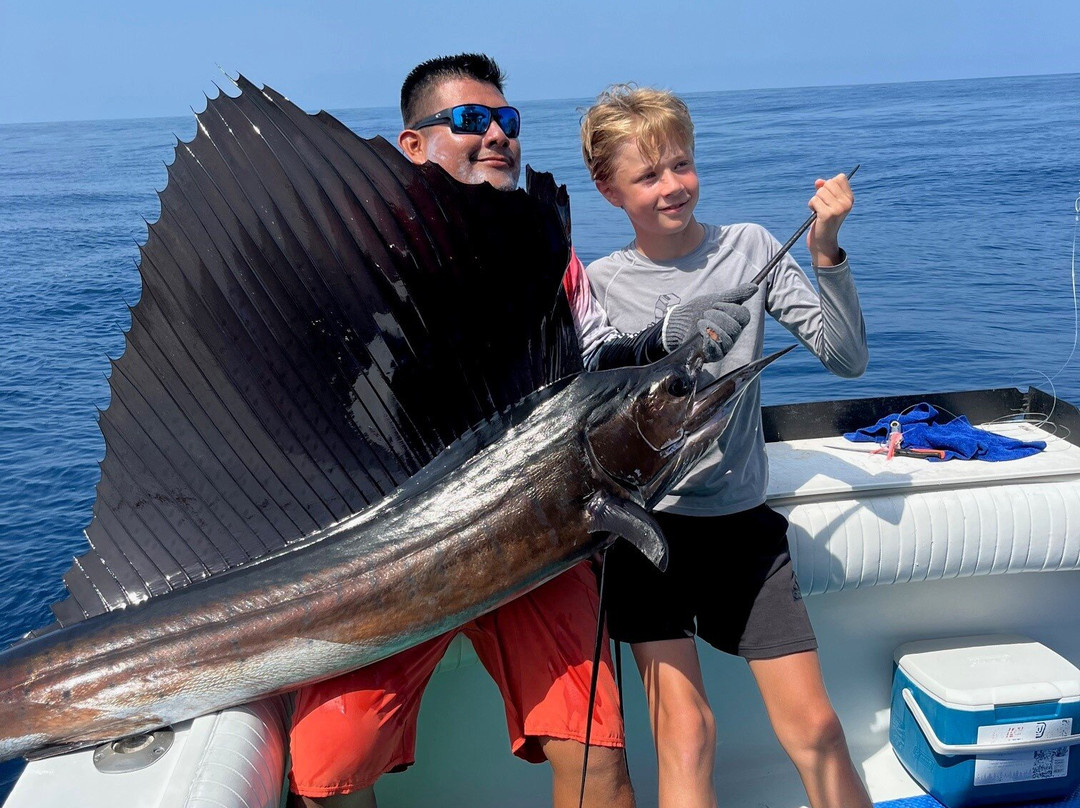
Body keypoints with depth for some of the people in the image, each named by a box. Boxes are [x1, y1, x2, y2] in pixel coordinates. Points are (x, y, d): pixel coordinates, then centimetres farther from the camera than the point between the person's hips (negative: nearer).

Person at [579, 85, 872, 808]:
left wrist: (826, 253, -17)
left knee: (813, 726, 5)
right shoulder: (599, 284, -2)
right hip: (645, 522, -1)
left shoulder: (750, 248, 0)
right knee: (685, 732, -4)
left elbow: (846, 358, -6)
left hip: (742, 519, 1)